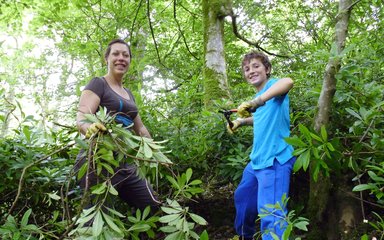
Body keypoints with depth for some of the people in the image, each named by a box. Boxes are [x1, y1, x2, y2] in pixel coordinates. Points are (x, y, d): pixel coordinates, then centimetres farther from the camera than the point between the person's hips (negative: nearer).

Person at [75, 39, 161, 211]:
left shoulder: (128, 93, 21)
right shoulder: (98, 84, -1)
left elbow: (140, 128, 29)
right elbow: (81, 119, -16)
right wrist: (90, 128, -38)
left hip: (125, 163, 8)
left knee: (154, 207, 5)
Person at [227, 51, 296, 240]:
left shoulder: (273, 85, -11)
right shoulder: (259, 96, 14)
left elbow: (288, 82, -36)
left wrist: (256, 102, -47)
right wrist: (241, 121, 17)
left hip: (274, 160, -10)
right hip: (257, 160, 10)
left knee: (270, 213, -16)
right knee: (242, 197, 26)